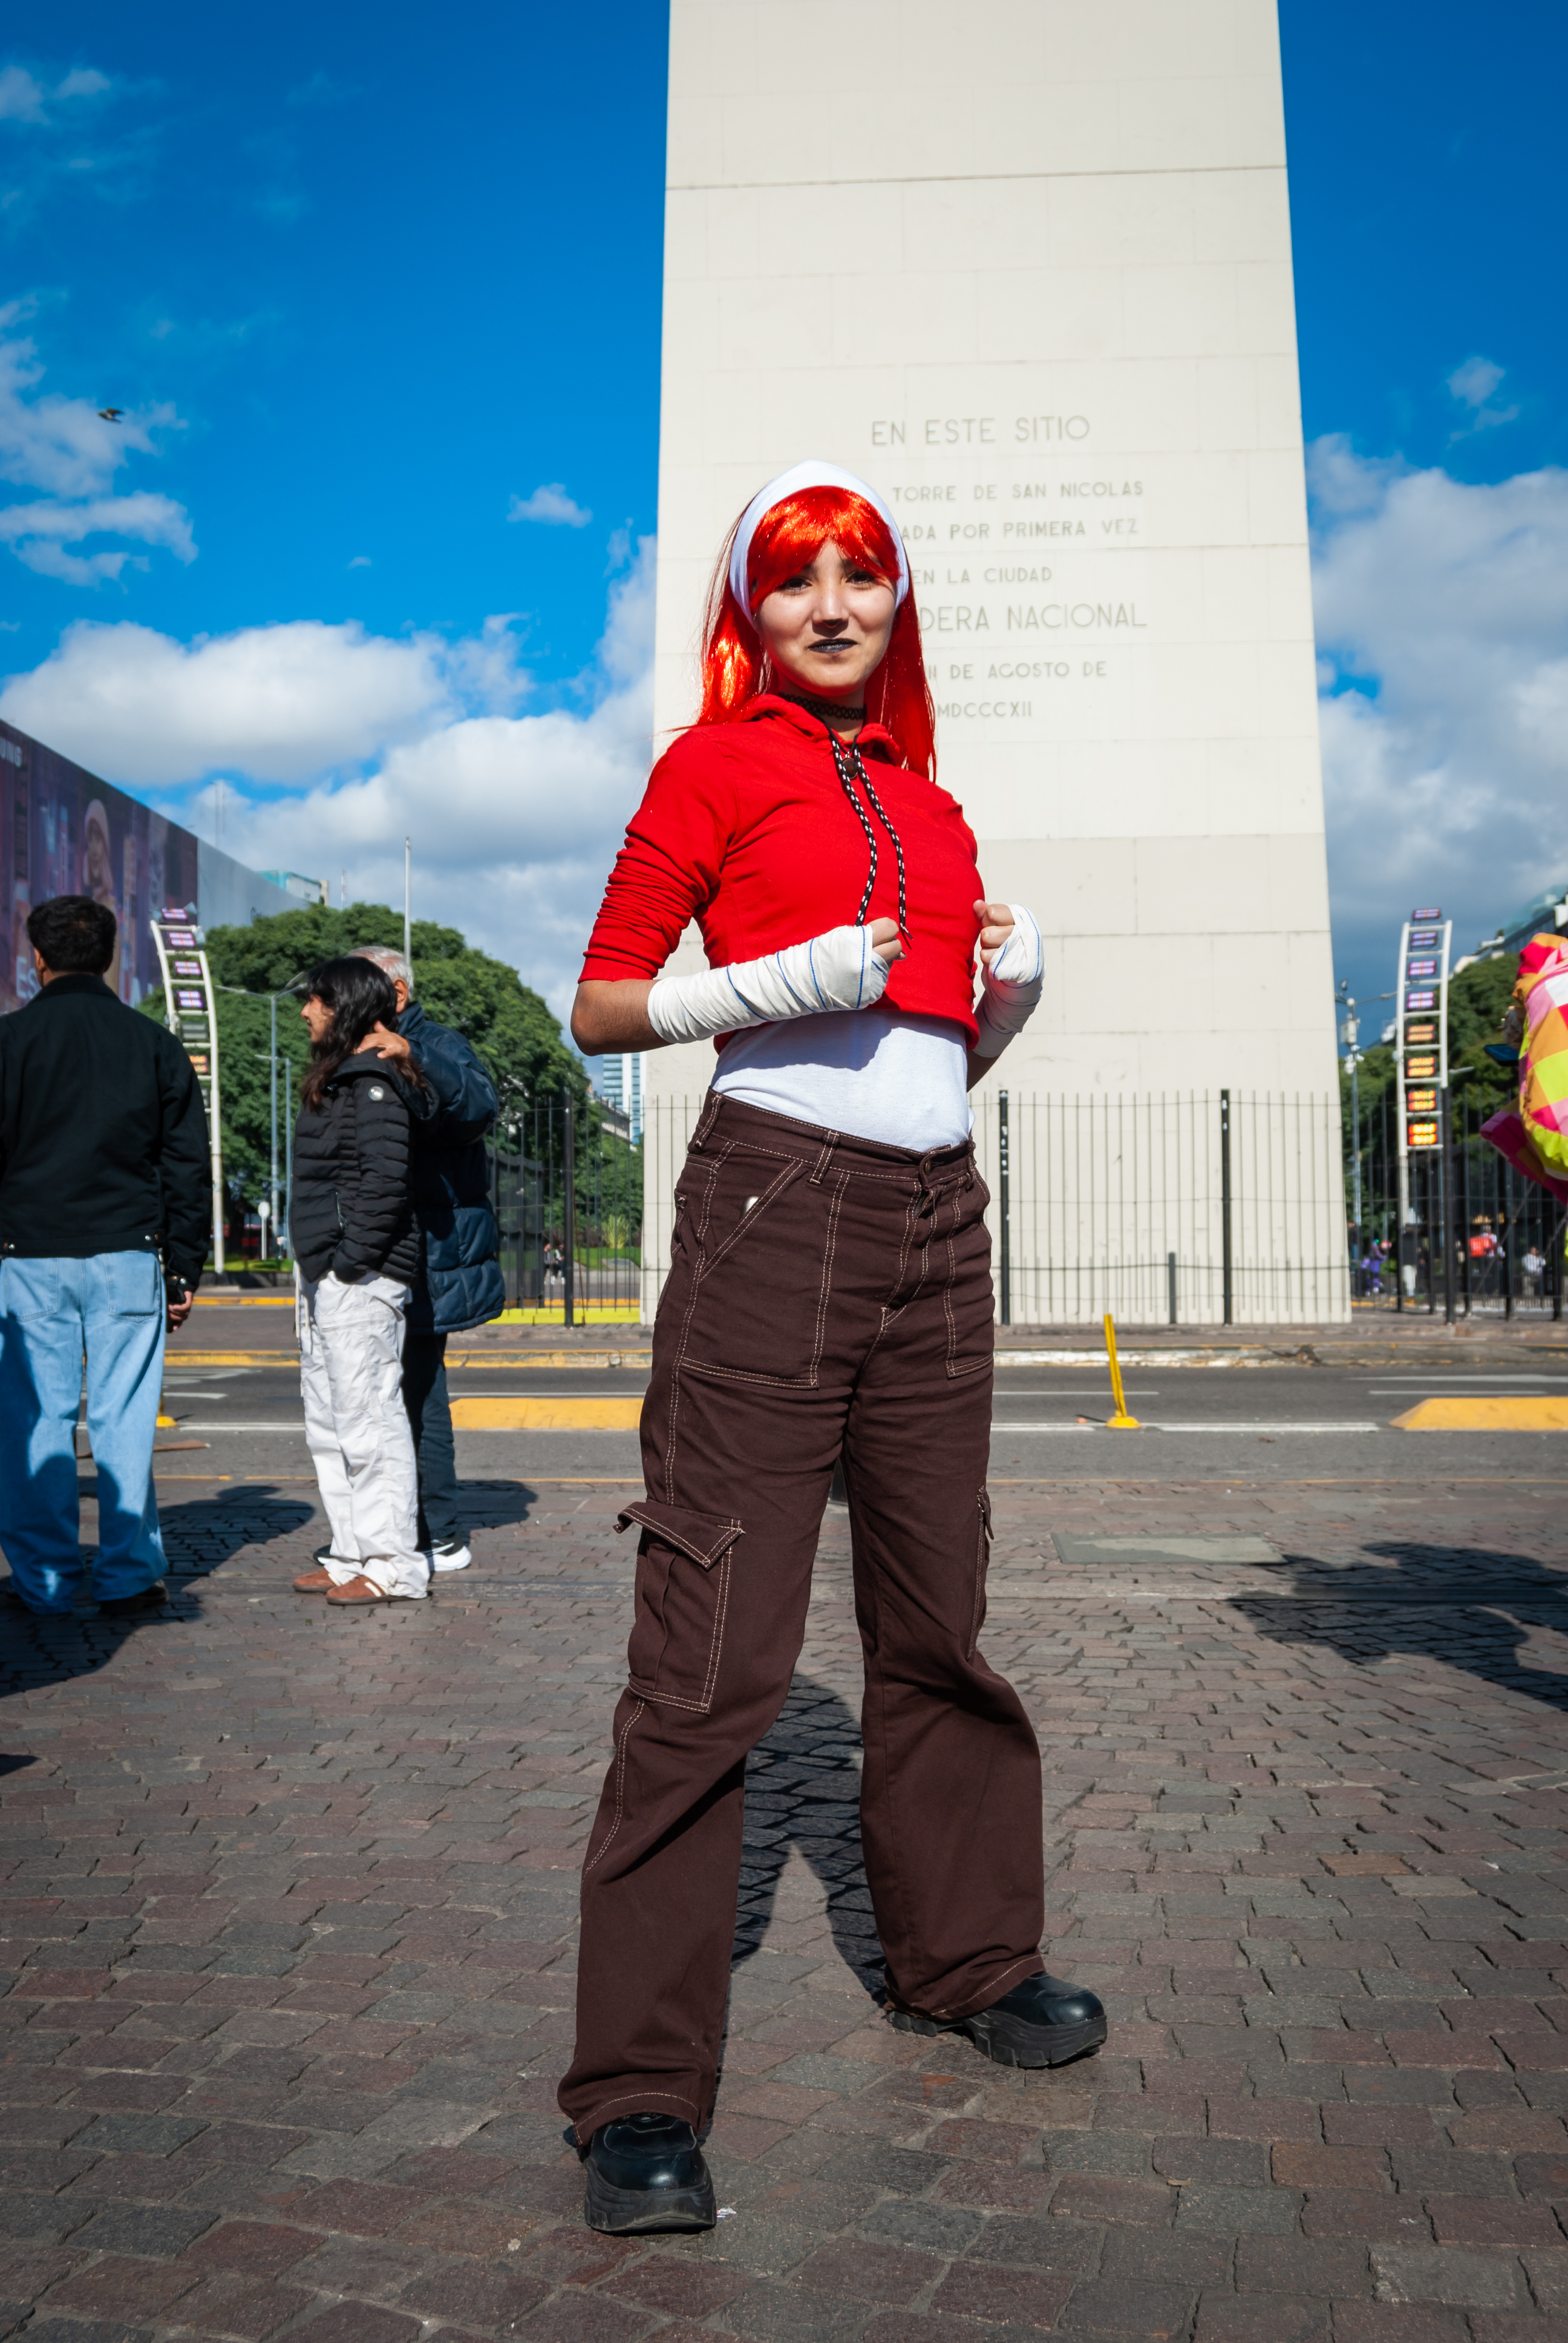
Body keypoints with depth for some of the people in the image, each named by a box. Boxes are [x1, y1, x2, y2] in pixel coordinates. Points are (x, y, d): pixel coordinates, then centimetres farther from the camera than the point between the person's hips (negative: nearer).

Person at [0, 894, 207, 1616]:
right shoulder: (154, 1043, 6)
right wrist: (184, 1268, 11)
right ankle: (128, 1576, 8)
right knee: (124, 1420, 5)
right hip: (129, 1258, 1)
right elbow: (188, 1166, 6)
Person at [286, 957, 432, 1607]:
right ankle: (352, 1555, 24)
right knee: (328, 1425, 15)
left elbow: (386, 1179, -23)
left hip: (360, 1280, -11)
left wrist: (350, 1262, -20)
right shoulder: (337, 1079, 19)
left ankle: (394, 1566, 0)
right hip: (323, 1281, 11)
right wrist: (315, 1273, 17)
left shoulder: (373, 1083, -13)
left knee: (368, 1420, -7)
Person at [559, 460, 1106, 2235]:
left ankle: (965, 1959, 31)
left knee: (937, 1621, 14)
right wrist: (771, 985, -14)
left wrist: (1013, 991, 5)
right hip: (776, 1197, -6)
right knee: (712, 1645, -8)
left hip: (935, 1220, 6)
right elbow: (600, 1005, 2)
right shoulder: (716, 762, 5)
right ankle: (639, 2090, 1)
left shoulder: (927, 800, 21)